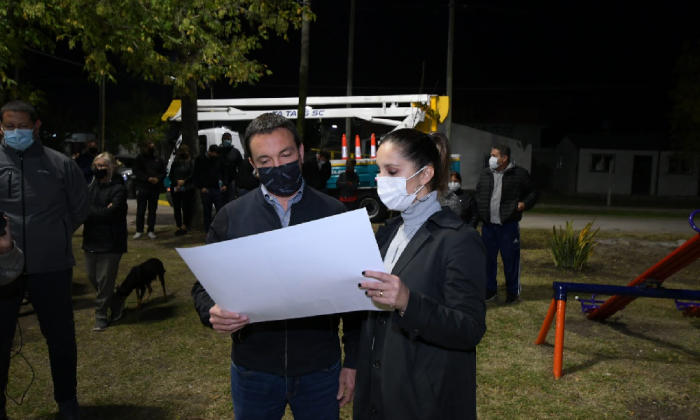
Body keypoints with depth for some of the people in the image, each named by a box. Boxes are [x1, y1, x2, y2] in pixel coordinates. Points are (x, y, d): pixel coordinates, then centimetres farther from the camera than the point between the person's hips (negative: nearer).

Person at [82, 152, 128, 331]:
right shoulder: (92, 186, 7)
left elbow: (109, 213, -20)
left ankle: (101, 315, 16)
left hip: (110, 242, -6)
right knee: (92, 276, 15)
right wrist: (100, 211, -19)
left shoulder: (119, 188, -11)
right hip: (91, 239, 6)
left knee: (105, 280, 2)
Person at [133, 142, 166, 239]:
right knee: (140, 210, 0)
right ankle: (139, 231, 7)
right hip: (142, 187, -2)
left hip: (155, 189, 2)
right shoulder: (140, 158, 5)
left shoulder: (159, 160, 14)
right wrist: (148, 178, -17)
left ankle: (151, 231, 10)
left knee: (152, 211, 5)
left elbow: (163, 173, 11)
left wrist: (158, 179, -11)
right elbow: (136, 171, -5)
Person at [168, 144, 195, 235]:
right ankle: (179, 227, 6)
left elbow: (192, 174, -4)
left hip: (187, 189, -3)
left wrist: (184, 181, -16)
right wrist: (177, 182, -8)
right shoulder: (175, 162, 15)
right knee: (176, 208, 0)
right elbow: (170, 175, 10)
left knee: (186, 207, -6)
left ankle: (184, 226, 1)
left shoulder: (191, 162, 6)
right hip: (175, 189, 3)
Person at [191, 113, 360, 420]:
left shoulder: (333, 214, -3)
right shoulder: (231, 217, -3)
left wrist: (353, 361, 0)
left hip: (320, 370, 0)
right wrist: (213, 312, -20)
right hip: (253, 371, 1)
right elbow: (204, 285, 2)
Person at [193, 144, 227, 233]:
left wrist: (225, 184, 2)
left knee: (221, 210, -2)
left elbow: (224, 172, 15)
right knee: (207, 211, 5)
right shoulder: (200, 159, 1)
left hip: (218, 189, 1)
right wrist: (201, 187, -4)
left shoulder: (219, 159, 7)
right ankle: (208, 231, 13)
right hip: (206, 190, -1)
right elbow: (195, 174, 3)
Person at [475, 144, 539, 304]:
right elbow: (478, 194, 18)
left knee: (510, 258, 4)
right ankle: (490, 290, 25)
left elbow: (533, 192, 4)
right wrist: (480, 212, 5)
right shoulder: (485, 173, 7)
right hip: (488, 225, 4)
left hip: (509, 225, -4)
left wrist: (525, 204, -13)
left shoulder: (519, 174, -6)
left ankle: (513, 292, 20)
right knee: (488, 258, 11)